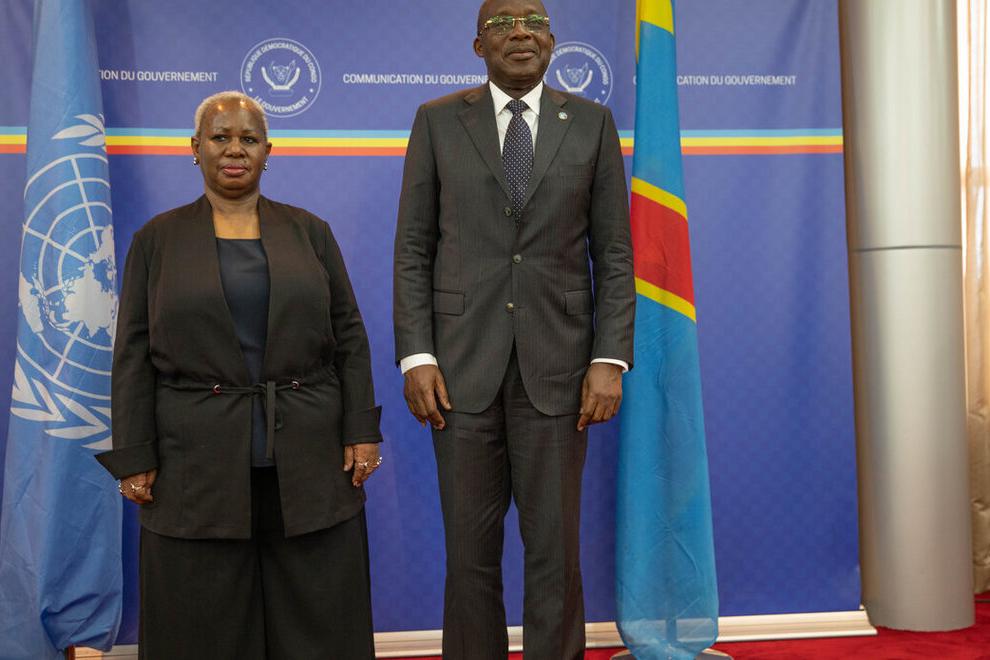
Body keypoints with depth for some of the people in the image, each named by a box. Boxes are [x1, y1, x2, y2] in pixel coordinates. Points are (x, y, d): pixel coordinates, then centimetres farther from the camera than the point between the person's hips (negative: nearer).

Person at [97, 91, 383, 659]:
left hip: (309, 460, 1)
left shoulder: (310, 231, 8)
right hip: (198, 468, -1)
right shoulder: (157, 239, 6)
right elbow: (134, 357, 3)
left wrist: (362, 431, -2)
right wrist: (134, 457, -4)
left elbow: (349, 338, 6)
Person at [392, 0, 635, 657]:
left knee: (555, 548, 5)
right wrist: (416, 356, -5)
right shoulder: (438, 121, 5)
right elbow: (413, 248, 3)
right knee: (470, 548, 7)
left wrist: (611, 359, -5)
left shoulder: (592, 123, 6)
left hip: (556, 363, 0)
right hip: (463, 362, 0)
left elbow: (614, 253, 4)